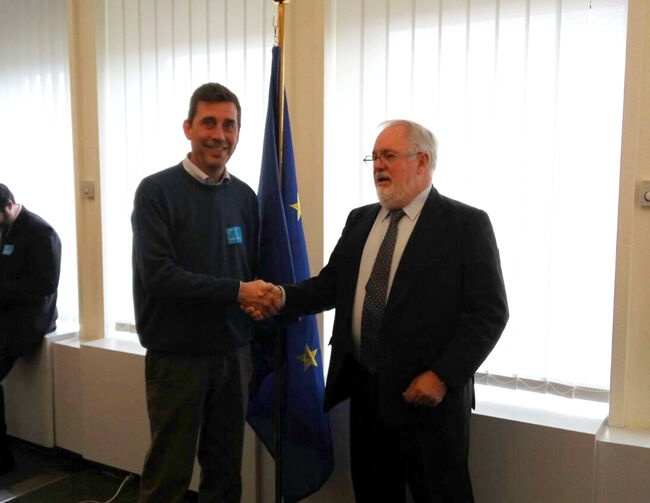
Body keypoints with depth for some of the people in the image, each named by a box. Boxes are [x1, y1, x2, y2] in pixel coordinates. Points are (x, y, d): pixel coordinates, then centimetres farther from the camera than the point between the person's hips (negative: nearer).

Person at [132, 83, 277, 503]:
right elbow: (157, 275, -17)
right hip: (176, 355, -4)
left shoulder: (244, 196, 7)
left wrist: (260, 300, -8)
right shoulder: (157, 191, -8)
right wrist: (237, 292, -18)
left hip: (234, 353, 5)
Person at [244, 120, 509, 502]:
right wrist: (284, 297, -9)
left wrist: (442, 377, -17)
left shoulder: (466, 224, -7)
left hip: (428, 394, -5)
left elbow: (490, 312, -11)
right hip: (365, 389, 6)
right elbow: (331, 285, 9)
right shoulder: (359, 220, 12)